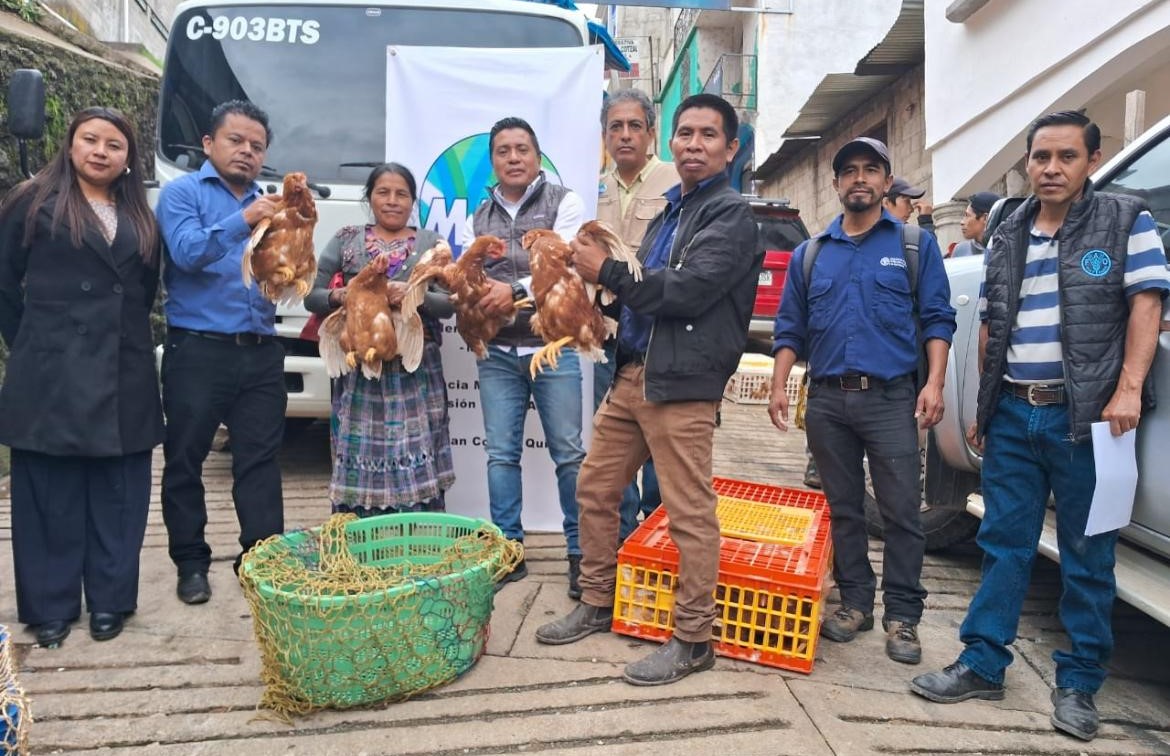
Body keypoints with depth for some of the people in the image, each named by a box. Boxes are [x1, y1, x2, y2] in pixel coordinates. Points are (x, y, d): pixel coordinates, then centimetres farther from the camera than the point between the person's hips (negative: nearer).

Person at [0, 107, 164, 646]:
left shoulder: (140, 217, 14)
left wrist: (123, 338, 8)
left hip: (124, 376, 4)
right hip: (51, 374, -3)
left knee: (118, 492, 7)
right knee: (52, 492, 3)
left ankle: (110, 600, 18)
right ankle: (50, 606, 14)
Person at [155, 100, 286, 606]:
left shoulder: (267, 203, 17)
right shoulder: (182, 192, 3)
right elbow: (186, 251, -15)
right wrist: (242, 221, -27)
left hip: (261, 353, 4)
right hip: (197, 351, -3)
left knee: (260, 460, 5)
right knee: (185, 460, 4)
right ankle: (191, 562, 17)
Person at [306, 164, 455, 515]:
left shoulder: (430, 242, 10)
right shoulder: (346, 239, 11)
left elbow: (449, 301, 1)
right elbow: (311, 295, 8)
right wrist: (337, 297, -12)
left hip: (417, 369, 0)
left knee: (418, 467, -2)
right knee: (359, 462, 0)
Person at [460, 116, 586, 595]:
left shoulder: (564, 203, 1)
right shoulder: (478, 218, 15)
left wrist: (516, 290, -22)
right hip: (497, 353, 4)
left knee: (569, 453, 1)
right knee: (501, 455, 7)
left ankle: (580, 552, 14)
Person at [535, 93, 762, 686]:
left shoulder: (731, 214, -5)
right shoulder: (668, 212, 21)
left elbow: (688, 290, -18)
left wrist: (608, 272, -9)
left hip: (682, 385, -9)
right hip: (631, 375, 9)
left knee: (690, 514, -3)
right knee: (594, 489, 13)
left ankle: (692, 639, 12)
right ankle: (596, 605, 29)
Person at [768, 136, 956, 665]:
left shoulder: (916, 245, 7)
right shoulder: (810, 254, 13)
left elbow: (937, 319, 2)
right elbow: (791, 328, 13)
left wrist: (934, 383, -9)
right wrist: (779, 385, 3)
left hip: (891, 399, -2)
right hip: (826, 401, 3)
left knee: (901, 511, -1)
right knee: (843, 509, 10)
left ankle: (902, 616, 10)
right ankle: (855, 602, 22)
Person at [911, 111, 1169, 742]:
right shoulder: (1006, 238, 14)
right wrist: (982, 408, 14)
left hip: (1085, 415, -4)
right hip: (1012, 412, 4)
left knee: (1087, 555, 5)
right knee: (1004, 544, 9)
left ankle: (1078, 683, 19)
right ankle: (983, 665, 18)